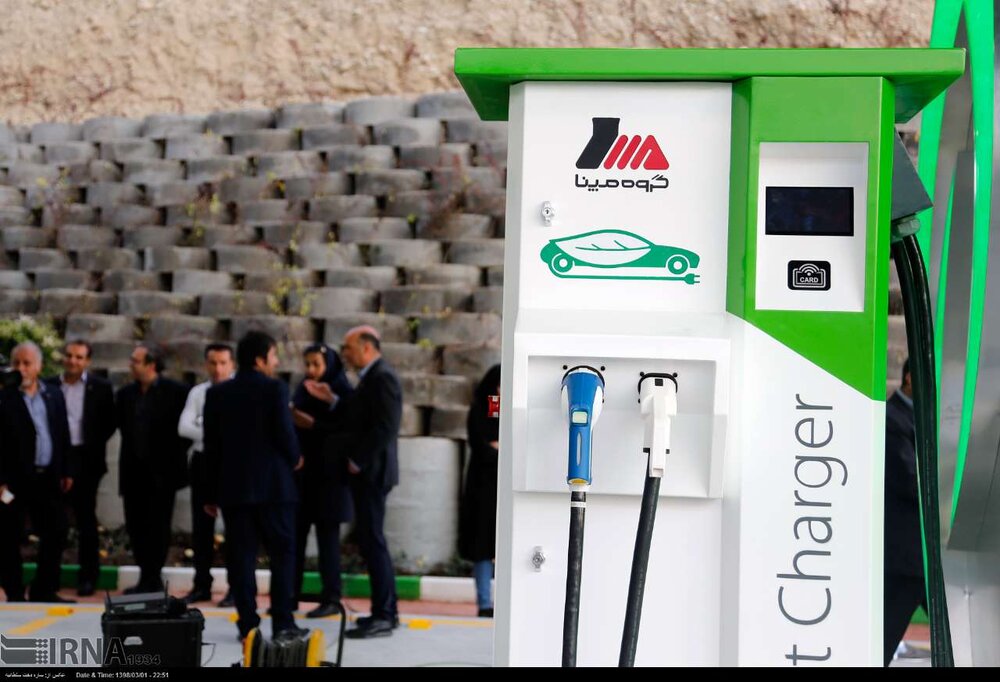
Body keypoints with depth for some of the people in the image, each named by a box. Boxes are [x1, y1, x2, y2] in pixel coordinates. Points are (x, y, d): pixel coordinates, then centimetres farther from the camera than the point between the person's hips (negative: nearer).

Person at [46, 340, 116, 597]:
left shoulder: (101, 388, 1)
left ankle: (88, 576, 8)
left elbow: (110, 423, 4)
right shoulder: (49, 386, 4)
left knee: (86, 519, 2)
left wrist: (94, 446, -4)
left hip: (86, 460, -2)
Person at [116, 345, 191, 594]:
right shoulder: (125, 393, 8)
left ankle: (151, 580, 6)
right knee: (135, 526, 6)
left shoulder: (176, 392, -6)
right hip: (133, 470, 5)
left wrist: (174, 455, -2)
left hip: (162, 471, -5)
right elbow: (122, 426, 18)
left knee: (157, 527, -1)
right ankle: (148, 578, 16)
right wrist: (131, 452, 12)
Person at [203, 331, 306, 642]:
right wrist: (294, 459, 9)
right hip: (273, 485, -4)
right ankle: (282, 623, 4)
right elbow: (284, 432, -13)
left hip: (233, 487, 4)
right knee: (282, 553, 5)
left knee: (241, 555, 5)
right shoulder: (275, 389, -7)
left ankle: (248, 625, 5)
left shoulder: (217, 394, 6)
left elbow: (211, 445, 7)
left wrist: (211, 493, 11)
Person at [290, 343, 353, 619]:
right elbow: (292, 426, 15)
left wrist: (314, 425, -18)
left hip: (329, 474, -5)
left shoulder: (343, 394, -4)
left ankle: (331, 599, 5)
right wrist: (290, 418, -5)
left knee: (327, 536, -1)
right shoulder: (302, 391, 12)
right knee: (293, 535, 2)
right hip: (301, 472, 5)